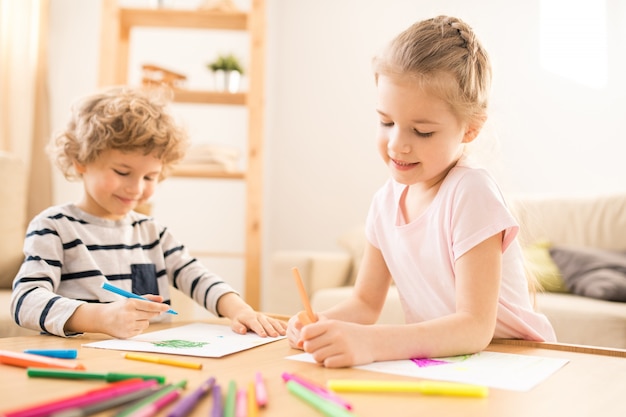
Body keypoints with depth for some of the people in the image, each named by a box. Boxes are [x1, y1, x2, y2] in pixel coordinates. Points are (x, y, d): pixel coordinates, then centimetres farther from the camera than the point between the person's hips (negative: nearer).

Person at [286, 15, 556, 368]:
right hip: (441, 362, 5)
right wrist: (323, 324, -15)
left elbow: (475, 327, -24)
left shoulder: (471, 193, -19)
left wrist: (369, 342, -36)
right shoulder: (387, 200, 0)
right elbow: (366, 302, 6)